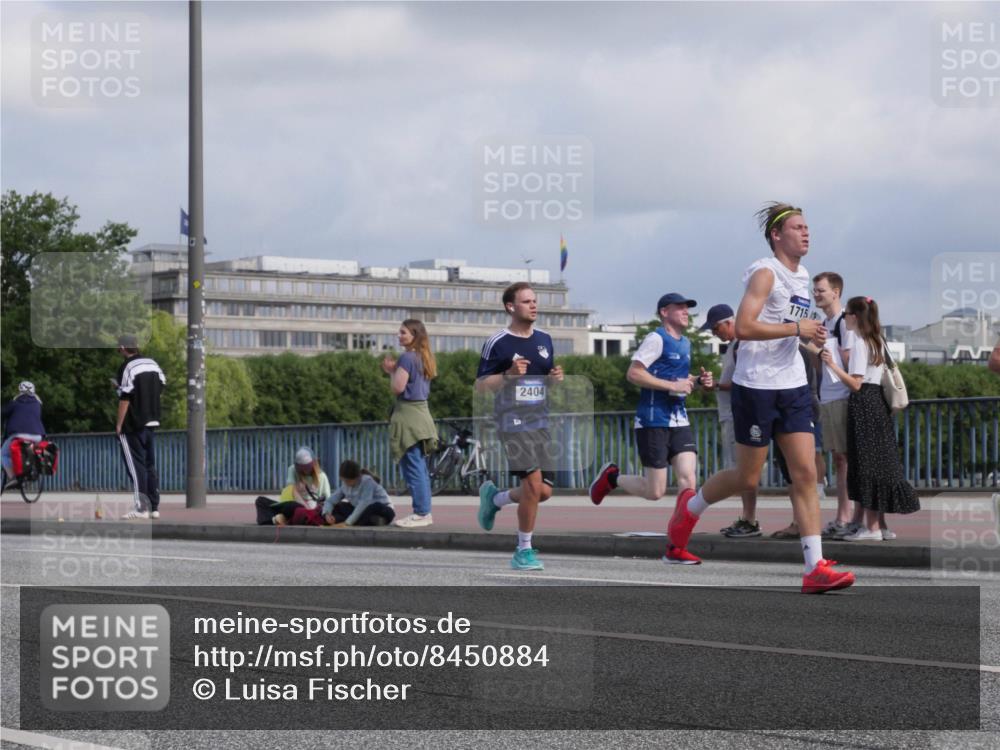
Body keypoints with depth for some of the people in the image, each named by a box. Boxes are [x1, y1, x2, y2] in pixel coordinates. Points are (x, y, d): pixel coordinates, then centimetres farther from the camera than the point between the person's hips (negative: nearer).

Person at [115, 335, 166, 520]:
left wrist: (119, 424, -11)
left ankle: (141, 507, -8)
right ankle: (154, 507, 12)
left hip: (133, 424, -7)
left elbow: (125, 398, -16)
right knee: (150, 465, 12)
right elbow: (160, 386, 14)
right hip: (152, 421, 7)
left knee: (135, 465, -4)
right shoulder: (153, 364, 9)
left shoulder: (127, 367, -13)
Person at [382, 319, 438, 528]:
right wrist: (393, 371, 12)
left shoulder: (407, 357, -13)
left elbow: (398, 387, -18)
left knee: (413, 468, -7)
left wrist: (392, 370, -1)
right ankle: (424, 512, 15)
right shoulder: (423, 358, 14)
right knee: (420, 468, 13)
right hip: (421, 414, 9)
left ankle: (420, 513, -7)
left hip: (408, 415, -9)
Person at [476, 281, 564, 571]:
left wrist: (556, 377, 0)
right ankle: (524, 550, -1)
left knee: (544, 491, 3)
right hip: (513, 424, -6)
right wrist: (509, 375, -20)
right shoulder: (497, 343, -6)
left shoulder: (544, 340, 12)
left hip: (541, 422, 6)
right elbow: (480, 385, -4)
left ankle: (495, 497, 31)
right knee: (533, 484, -16)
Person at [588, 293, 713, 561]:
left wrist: (698, 381, 12)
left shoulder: (685, 343, 17)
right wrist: (672, 386, -20)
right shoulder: (657, 339, -10)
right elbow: (633, 373, -18)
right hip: (653, 422, -8)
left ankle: (677, 547, -5)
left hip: (679, 421, 8)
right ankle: (611, 476, 24)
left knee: (688, 480, -8)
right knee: (655, 491, -4)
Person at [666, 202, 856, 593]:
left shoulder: (801, 276, 15)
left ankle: (815, 568, -8)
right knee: (747, 477, 3)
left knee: (806, 474, -4)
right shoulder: (765, 273, -12)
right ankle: (689, 507, 33)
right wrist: (796, 329, -21)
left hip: (793, 387, 7)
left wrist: (810, 334, 16)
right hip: (756, 387, -7)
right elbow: (744, 327, -23)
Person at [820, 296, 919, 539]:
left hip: (863, 405, -9)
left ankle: (872, 528, -8)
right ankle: (880, 525, 12)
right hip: (877, 402, 9)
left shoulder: (859, 344, -12)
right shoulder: (877, 341, 14)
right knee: (879, 464, 9)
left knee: (866, 465, -8)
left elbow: (855, 384, -17)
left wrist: (833, 365, -20)